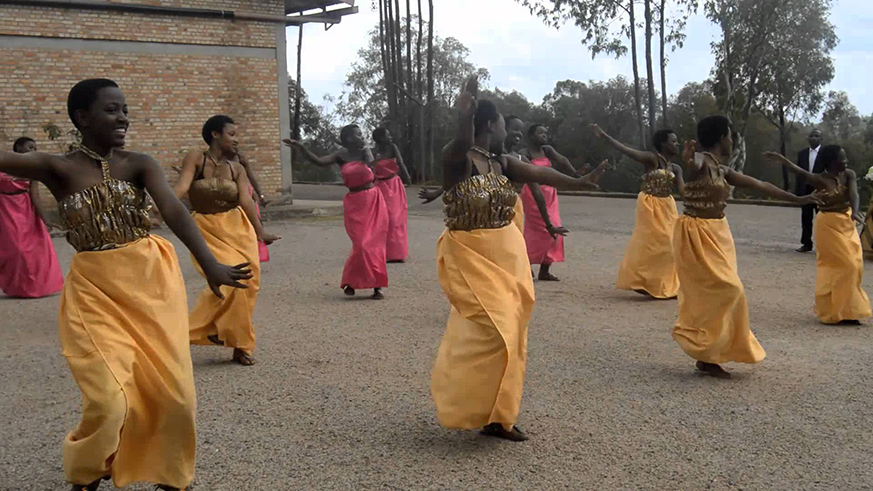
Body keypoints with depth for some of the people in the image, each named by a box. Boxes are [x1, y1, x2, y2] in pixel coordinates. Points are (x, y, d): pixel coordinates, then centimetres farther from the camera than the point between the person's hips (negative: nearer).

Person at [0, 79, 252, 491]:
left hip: (151, 280, 2)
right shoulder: (58, 170, -4)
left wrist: (209, 264, -34)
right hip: (95, 291, -2)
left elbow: (174, 211, -20)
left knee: (173, 392, 4)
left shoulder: (139, 164, -3)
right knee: (109, 402, -8)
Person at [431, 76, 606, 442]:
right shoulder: (456, 159, -14)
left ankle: (495, 414, 22)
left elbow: (538, 173, -5)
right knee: (491, 332, -13)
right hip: (472, 259, -8)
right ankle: (471, 408, 8)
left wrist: (577, 183, -17)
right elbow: (462, 142, -36)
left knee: (507, 332, 10)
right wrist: (464, 116, -55)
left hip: (507, 256, 8)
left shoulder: (502, 163, 6)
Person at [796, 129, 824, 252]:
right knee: (806, 218, 7)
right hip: (805, 189, 4)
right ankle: (806, 243, 13)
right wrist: (797, 191, 4)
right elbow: (798, 173, 9)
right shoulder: (802, 153, 8)